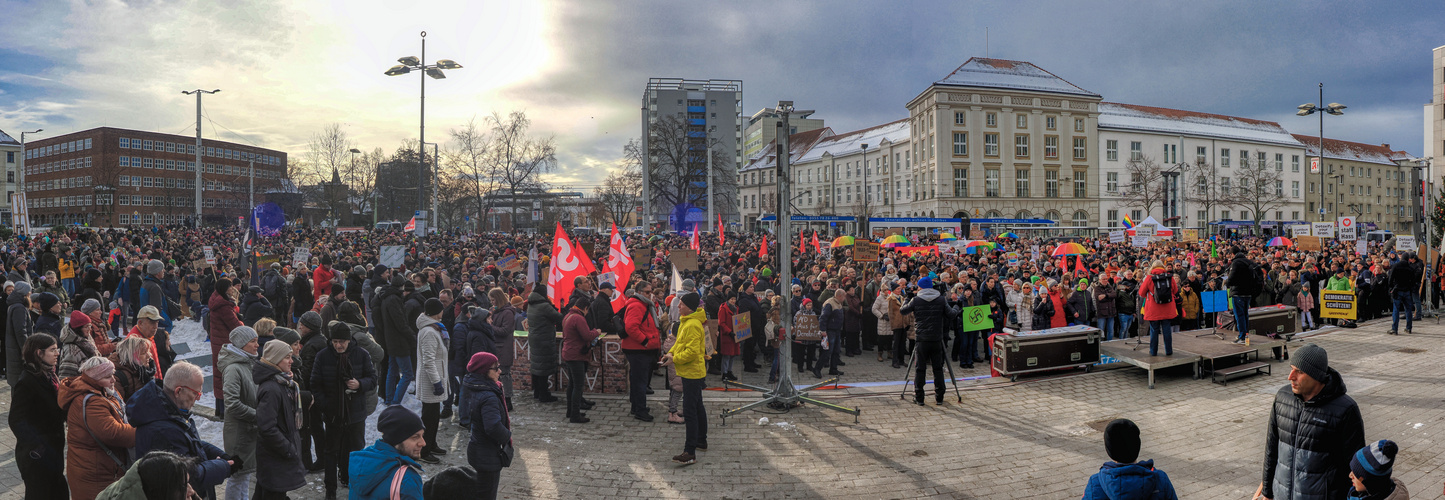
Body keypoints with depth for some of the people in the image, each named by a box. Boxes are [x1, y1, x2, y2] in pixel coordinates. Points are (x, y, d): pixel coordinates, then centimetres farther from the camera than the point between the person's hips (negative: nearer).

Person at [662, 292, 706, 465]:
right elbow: (680, 341, 22)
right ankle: (701, 441, 34)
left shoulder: (692, 325, -21)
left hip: (691, 372, -11)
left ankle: (690, 453, -13)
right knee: (697, 407, 20)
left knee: (689, 411, -12)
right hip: (692, 371, 11)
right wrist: (671, 353, 4)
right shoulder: (686, 322, 12)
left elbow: (692, 351, -25)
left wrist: (674, 360, -16)